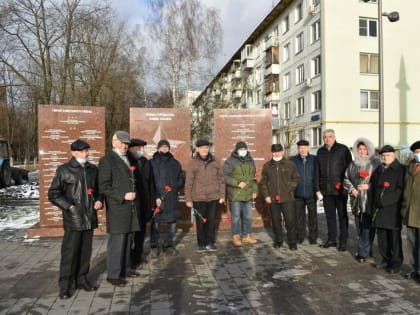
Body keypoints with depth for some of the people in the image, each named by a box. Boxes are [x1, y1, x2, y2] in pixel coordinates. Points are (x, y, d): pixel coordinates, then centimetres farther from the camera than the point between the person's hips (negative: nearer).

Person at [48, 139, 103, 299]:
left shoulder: (93, 169, 9)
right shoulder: (64, 170, -4)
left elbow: (98, 188, 22)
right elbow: (53, 194, -2)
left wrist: (99, 200, 3)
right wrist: (69, 206, -10)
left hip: (89, 218, 5)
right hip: (73, 218, -4)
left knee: (86, 251, 11)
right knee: (70, 251, -1)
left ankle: (81, 279, 26)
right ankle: (66, 285, 11)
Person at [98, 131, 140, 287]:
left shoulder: (129, 159, 15)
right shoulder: (107, 160, -8)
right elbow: (104, 186, -13)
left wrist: (134, 194, 12)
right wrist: (122, 196, -17)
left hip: (130, 206, 7)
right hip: (117, 207, -7)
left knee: (128, 239, 14)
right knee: (117, 241, -4)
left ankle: (125, 268, 27)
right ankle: (113, 274, 8)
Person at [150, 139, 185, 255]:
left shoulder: (175, 163, 11)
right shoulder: (152, 163, 0)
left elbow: (181, 179, 17)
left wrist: (175, 187, 0)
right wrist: (156, 197, -13)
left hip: (172, 198, 4)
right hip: (157, 197, -3)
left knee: (173, 221, 8)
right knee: (156, 221, -1)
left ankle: (169, 243, 24)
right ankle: (154, 245, 14)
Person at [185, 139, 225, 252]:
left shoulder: (215, 162, 3)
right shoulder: (193, 163, -4)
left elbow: (221, 179, 7)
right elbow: (188, 182, -2)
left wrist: (222, 195, 5)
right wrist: (188, 199, -4)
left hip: (213, 197, 2)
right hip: (198, 198, -2)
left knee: (212, 220, 8)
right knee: (200, 221, 7)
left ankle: (210, 242, 23)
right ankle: (201, 243, 21)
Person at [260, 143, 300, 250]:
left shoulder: (290, 164, 2)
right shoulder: (267, 166, 6)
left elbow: (296, 178, 8)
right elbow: (263, 182, 9)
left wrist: (290, 189, -3)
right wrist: (266, 195, 2)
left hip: (287, 198, -2)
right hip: (273, 199, 2)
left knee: (290, 220, -1)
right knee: (276, 221, 10)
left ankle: (292, 242, 12)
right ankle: (278, 241, 25)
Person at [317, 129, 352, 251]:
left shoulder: (343, 149, -3)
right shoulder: (320, 151, 11)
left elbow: (349, 167, -5)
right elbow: (318, 171, 16)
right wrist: (319, 187, 11)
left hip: (340, 189, -5)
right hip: (326, 189, 5)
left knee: (342, 215, 4)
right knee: (330, 215, 12)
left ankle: (343, 241, 12)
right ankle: (331, 239, 23)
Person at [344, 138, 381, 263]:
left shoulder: (376, 163, -3)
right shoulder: (352, 164, 12)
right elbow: (346, 179, 16)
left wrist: (368, 186, -14)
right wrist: (351, 189, -1)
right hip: (356, 201, 5)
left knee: (367, 228, -6)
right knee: (360, 227, 13)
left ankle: (363, 253, 3)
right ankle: (367, 250, 28)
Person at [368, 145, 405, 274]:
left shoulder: (400, 170, -2)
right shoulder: (378, 170, 16)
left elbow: (401, 189, -10)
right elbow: (372, 189, 17)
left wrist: (387, 201, -16)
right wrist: (372, 208, 11)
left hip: (393, 210, -6)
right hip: (379, 209, 6)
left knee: (394, 237, 1)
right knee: (382, 237, 12)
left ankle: (395, 264, 12)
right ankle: (386, 260, 26)